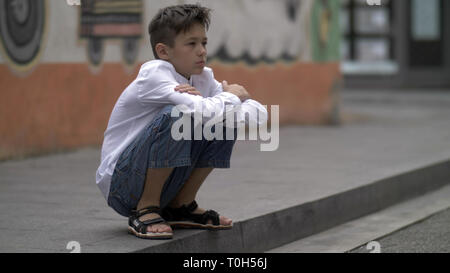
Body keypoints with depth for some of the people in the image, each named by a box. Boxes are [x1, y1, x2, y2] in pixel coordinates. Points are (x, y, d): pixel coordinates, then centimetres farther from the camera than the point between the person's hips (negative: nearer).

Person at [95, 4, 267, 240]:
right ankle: (145, 210, -15)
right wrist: (231, 96, -14)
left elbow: (259, 113, -7)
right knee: (175, 115, -30)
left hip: (164, 183, 7)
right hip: (122, 184, -7)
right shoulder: (153, 73, -19)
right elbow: (201, 112, -35)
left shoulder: (202, 78, 1)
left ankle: (181, 205, 5)